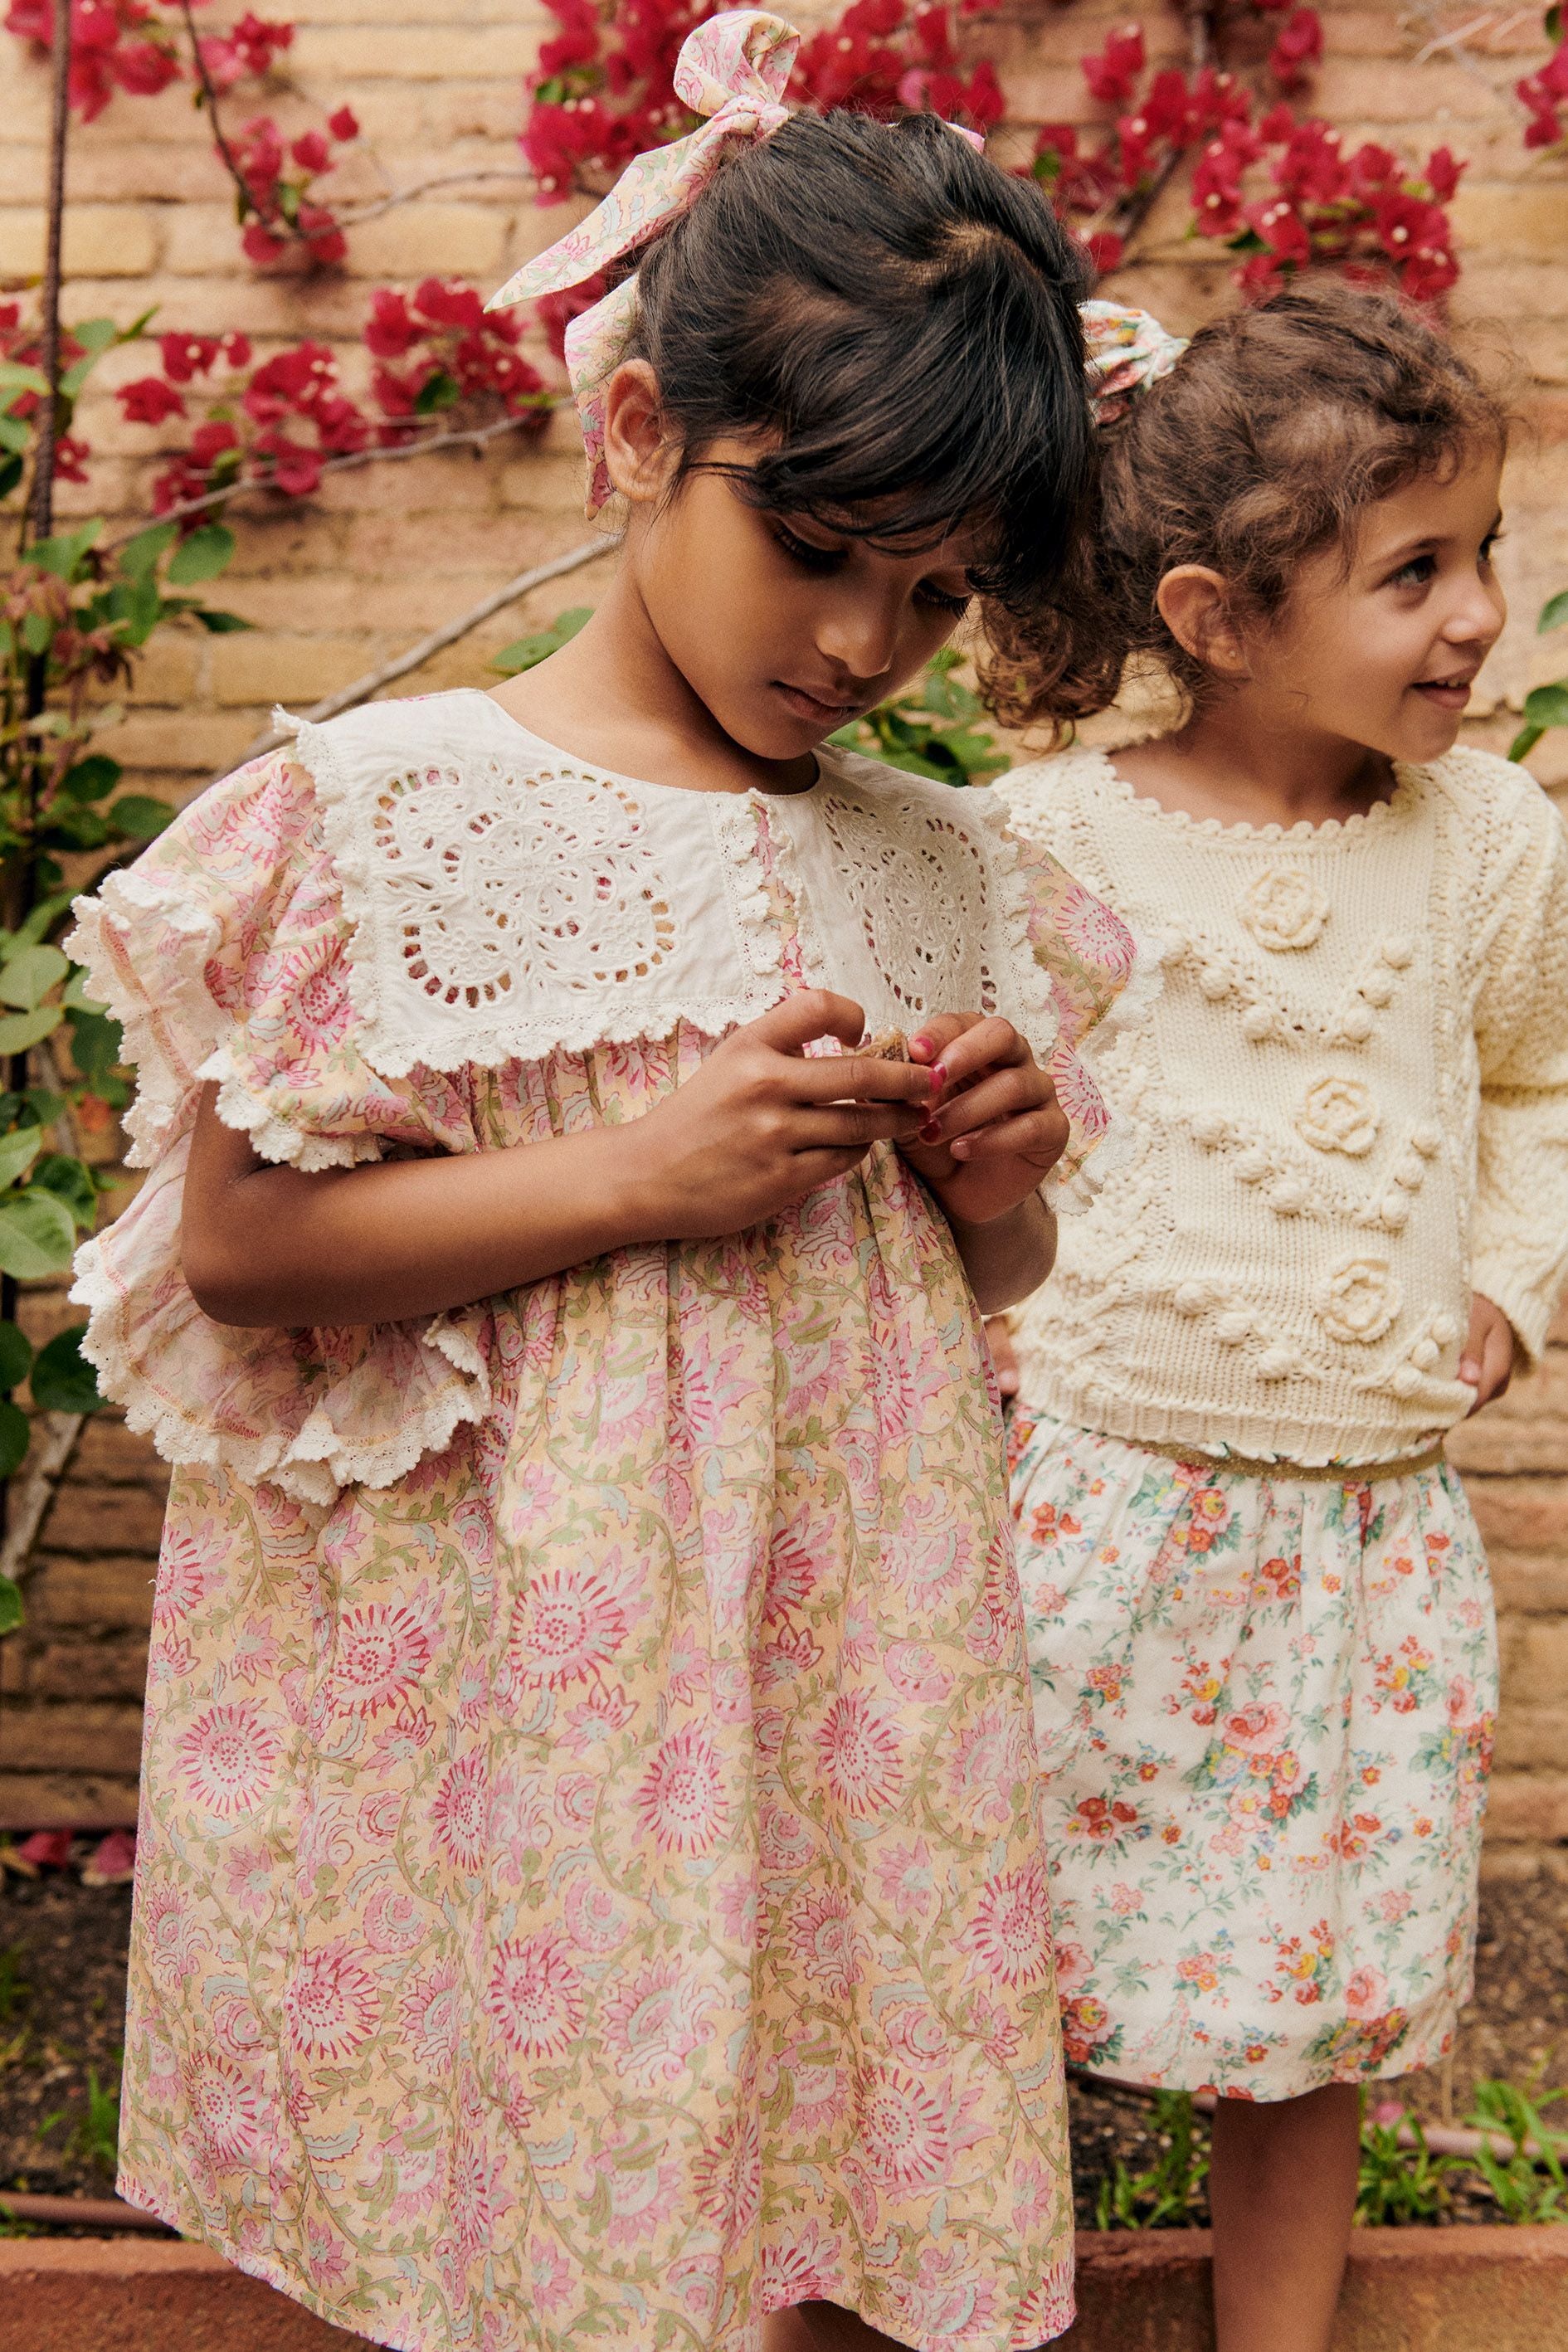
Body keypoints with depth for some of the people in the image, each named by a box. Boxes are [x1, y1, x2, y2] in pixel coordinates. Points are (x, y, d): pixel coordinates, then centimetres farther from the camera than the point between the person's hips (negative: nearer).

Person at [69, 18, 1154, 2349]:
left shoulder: (943, 863, 7)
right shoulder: (401, 808, -9)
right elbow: (235, 1242, -10)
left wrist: (1002, 1186, -5)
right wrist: (638, 1175, -18)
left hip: (858, 1636, 4)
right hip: (527, 1671, -4)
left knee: (854, 2135, 13)